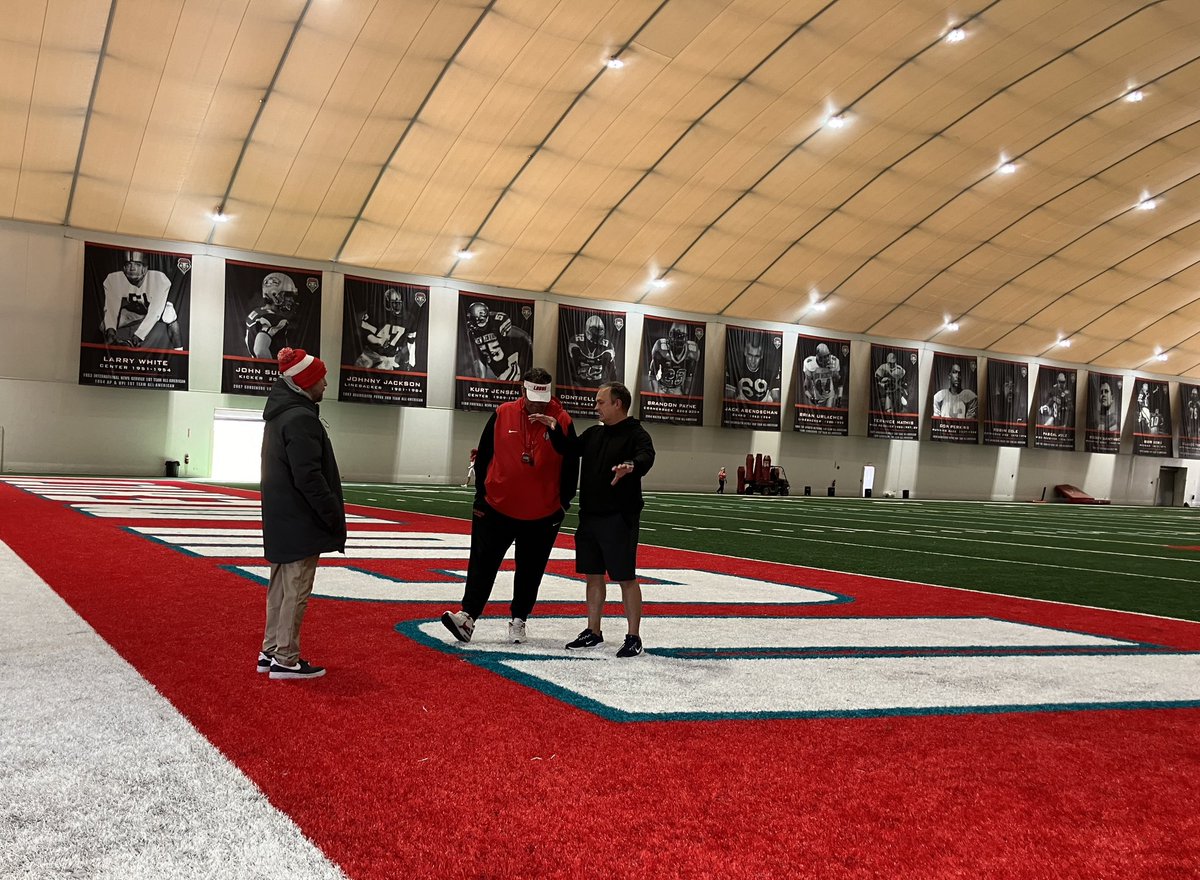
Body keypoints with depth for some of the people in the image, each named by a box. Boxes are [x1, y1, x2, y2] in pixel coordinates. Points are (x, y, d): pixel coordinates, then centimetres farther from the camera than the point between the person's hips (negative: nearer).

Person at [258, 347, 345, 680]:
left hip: (281, 520, 10)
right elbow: (309, 477, -23)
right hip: (301, 523, -10)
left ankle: (271, 652, 25)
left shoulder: (280, 414, 14)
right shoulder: (301, 418, -18)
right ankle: (285, 660, 4)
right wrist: (334, 515, -17)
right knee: (296, 591, -2)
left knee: (281, 588, 17)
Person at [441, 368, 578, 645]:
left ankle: (518, 619, 23)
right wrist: (481, 495, 2)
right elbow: (484, 456, 2)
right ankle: (468, 616, 6)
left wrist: (564, 502, 1)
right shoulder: (502, 414, -5)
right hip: (498, 507, 0)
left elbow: (571, 463, 1)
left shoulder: (561, 421, -6)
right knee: (483, 564, 1)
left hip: (543, 515, 0)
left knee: (530, 570, 10)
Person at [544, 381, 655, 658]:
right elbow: (568, 448, 16)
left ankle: (633, 638, 8)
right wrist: (552, 427, 1)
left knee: (626, 578, -1)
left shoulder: (636, 434, -9)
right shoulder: (594, 434, 15)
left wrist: (631, 465, -49)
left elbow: (646, 457, -28)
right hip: (589, 516, 8)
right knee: (593, 575, 14)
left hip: (620, 519, -7)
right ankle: (593, 632, 26)